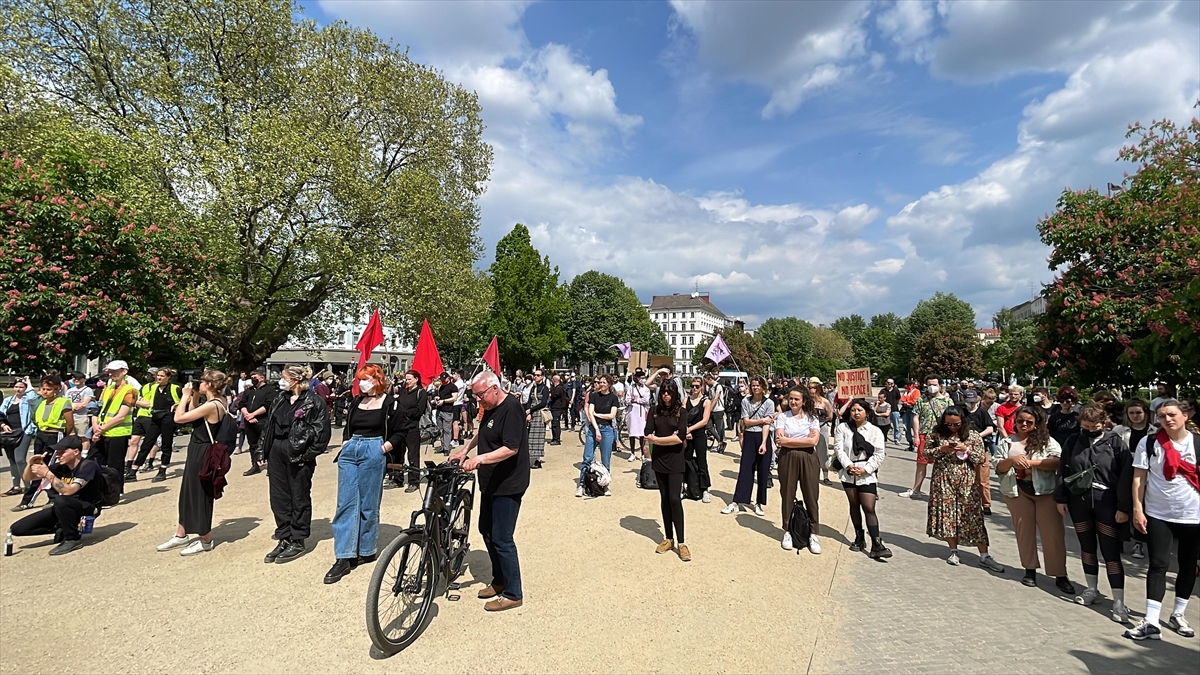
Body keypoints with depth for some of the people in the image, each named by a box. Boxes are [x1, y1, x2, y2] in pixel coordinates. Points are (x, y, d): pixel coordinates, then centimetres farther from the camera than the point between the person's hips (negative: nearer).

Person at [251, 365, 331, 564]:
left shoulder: (314, 402, -10)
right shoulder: (279, 400, 11)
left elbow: (322, 431, -14)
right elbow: (268, 426, 14)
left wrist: (309, 454, -16)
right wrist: (261, 452, 8)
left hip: (298, 455, -7)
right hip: (276, 451, 7)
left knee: (299, 499, 5)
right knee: (279, 498, 12)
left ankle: (297, 542, 18)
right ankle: (284, 539, 25)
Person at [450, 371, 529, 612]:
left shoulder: (511, 409, -21)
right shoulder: (490, 409, 8)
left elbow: (511, 448, -28)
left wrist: (480, 459, -36)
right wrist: (465, 448, 11)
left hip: (508, 485, -10)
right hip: (491, 482, 10)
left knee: (501, 539, -4)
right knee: (486, 531, 19)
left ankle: (513, 594, 11)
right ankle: (499, 580, 35)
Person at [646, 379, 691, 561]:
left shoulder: (681, 412, -5)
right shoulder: (655, 410, 2)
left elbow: (680, 438, -15)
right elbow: (649, 435, -6)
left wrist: (658, 439, -10)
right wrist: (670, 439, -12)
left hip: (675, 461, -3)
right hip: (659, 460, 3)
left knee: (675, 499, -8)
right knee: (664, 499, 11)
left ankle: (680, 542, 1)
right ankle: (668, 538, 22)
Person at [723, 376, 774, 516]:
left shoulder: (769, 403, -3)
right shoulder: (745, 401, 3)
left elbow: (766, 425, -11)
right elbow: (746, 421, -1)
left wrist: (764, 443, -19)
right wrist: (761, 420, -7)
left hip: (763, 437, -1)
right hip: (749, 437, 1)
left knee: (763, 472, 5)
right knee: (745, 469, 1)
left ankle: (759, 503, 17)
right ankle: (735, 502, 3)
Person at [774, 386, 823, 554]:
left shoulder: (812, 418, 4)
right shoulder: (782, 417, 1)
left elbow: (814, 441, -10)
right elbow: (779, 441, -9)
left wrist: (788, 441, -11)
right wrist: (804, 441, -10)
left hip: (808, 460, 1)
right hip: (787, 459, 0)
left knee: (811, 496, 5)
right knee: (787, 495, 8)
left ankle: (813, 534, 17)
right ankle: (787, 532, 21)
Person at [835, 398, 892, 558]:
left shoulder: (875, 431, -2)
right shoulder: (843, 428, 0)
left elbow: (879, 454, -5)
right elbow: (838, 448, -4)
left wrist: (865, 469, -13)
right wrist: (849, 465, -14)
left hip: (867, 474, -2)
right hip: (849, 472, 2)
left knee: (869, 508, -8)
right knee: (854, 506, 13)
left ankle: (877, 545, -7)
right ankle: (859, 538, 26)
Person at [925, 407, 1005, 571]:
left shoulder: (973, 435, -2)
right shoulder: (936, 432, -1)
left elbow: (981, 458, -2)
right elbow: (925, 452, 1)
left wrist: (966, 449, -17)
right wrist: (941, 449, -14)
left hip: (967, 482, 0)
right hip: (943, 481, 1)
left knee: (973, 516, 0)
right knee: (948, 514, 5)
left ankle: (984, 556, 8)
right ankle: (954, 551, 19)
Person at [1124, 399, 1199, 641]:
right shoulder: (1149, 443, -5)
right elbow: (1139, 478, -3)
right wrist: (1138, 509, -7)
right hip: (1158, 514, -1)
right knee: (1158, 565, -1)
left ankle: (1178, 615, 29)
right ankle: (1151, 622, 0)